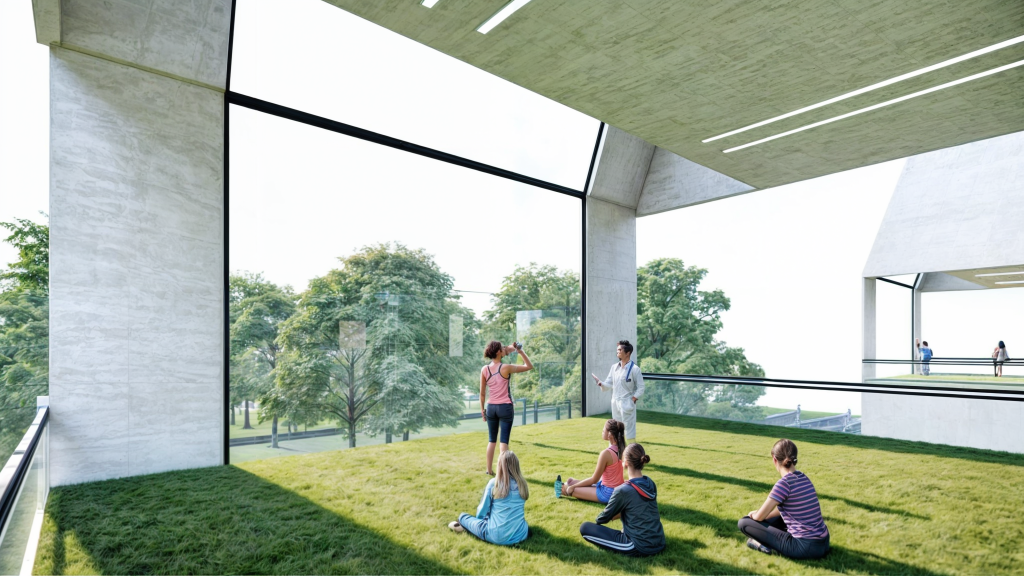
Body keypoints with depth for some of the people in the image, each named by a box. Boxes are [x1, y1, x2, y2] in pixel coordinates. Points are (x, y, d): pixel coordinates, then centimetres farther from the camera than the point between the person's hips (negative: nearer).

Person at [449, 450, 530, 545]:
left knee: (463, 516, 20)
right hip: (521, 535, 1)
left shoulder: (494, 483, -7)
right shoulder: (522, 484, 1)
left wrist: (479, 517, 24)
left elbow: (481, 513, 2)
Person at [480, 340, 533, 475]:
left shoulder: (484, 370, -2)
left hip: (491, 407, 4)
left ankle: (489, 470, 22)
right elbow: (529, 366, -4)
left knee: (491, 440, 15)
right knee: (504, 441, 2)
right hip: (505, 408, -4)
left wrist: (482, 409, 13)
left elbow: (482, 393, 4)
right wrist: (520, 350, -1)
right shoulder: (506, 368, -13)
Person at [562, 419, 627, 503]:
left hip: (607, 493, -8)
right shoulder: (621, 449, -2)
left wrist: (572, 486, -3)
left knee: (569, 488, -1)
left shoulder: (606, 453, -26)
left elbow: (594, 480, -15)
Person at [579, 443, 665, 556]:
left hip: (640, 548, -7)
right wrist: (616, 514, 21)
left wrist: (598, 520, 18)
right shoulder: (650, 483, 0)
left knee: (585, 527, -3)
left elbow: (604, 518, -3)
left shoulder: (623, 490, -18)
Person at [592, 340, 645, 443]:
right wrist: (601, 383, -13)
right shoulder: (614, 367, 6)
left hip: (627, 404, -6)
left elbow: (640, 388, -8)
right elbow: (609, 384, 7)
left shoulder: (634, 369, -11)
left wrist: (632, 400, -16)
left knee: (629, 430, -1)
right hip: (615, 403, 6)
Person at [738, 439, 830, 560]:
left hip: (805, 548, -8)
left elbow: (759, 517, -9)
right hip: (823, 543, 8)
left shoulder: (784, 483, -17)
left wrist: (753, 515, 14)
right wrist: (758, 513, 19)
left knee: (744, 522, -3)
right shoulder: (803, 478, 6)